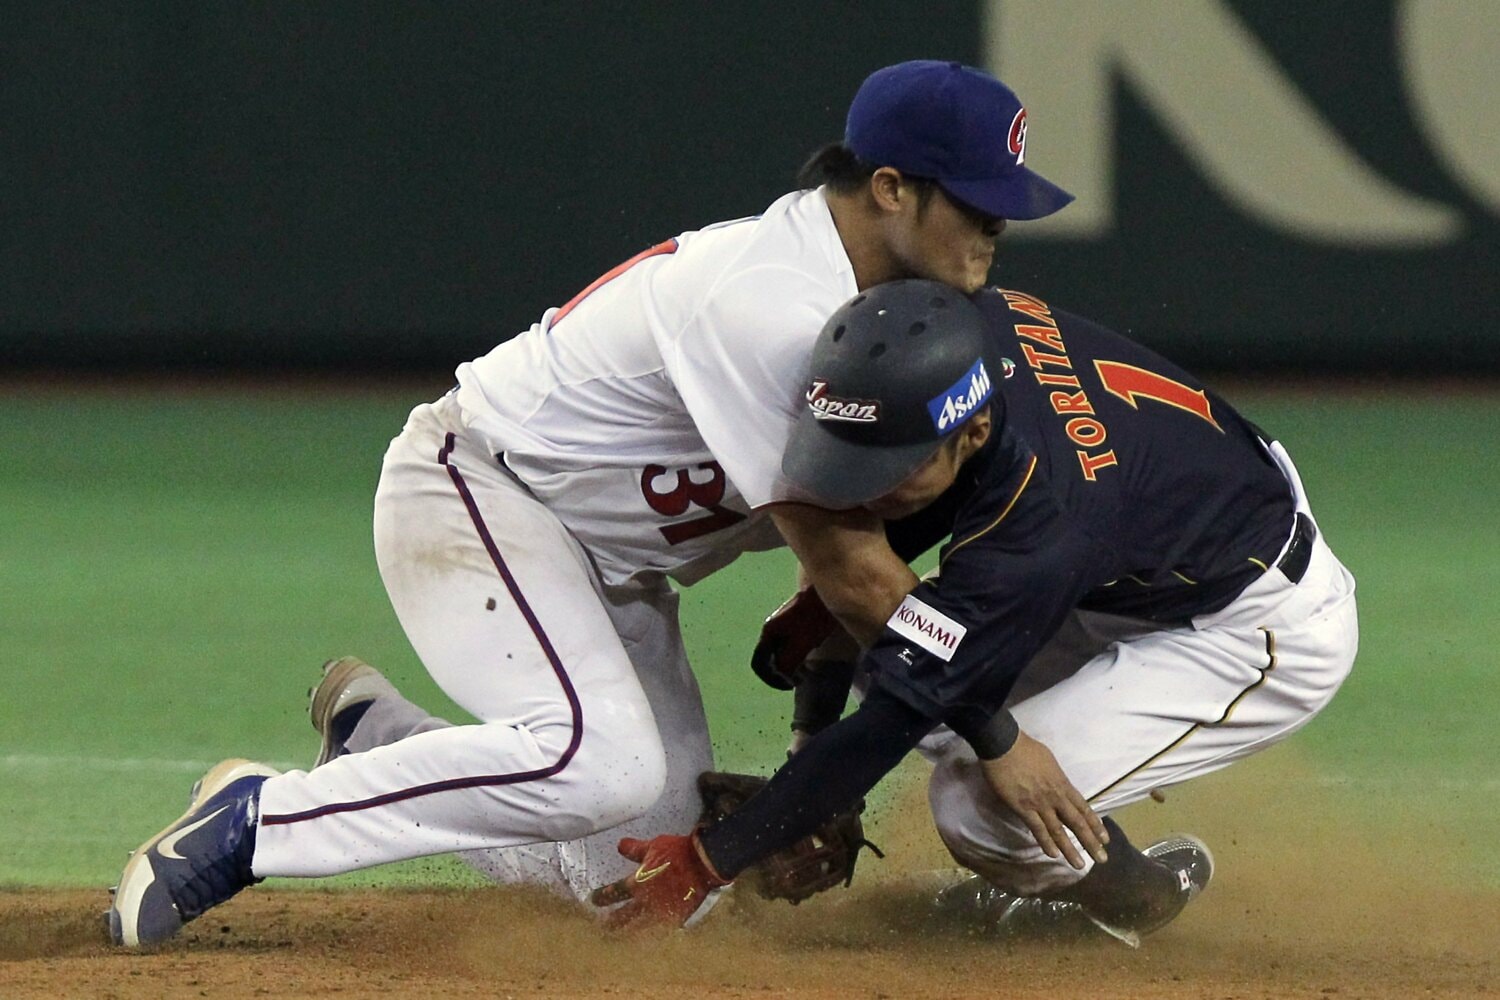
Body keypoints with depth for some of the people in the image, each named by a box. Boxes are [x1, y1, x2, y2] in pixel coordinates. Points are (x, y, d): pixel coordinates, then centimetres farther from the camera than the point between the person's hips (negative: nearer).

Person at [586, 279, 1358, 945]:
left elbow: (889, 722, -34)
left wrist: (708, 861, -30)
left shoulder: (1032, 535, -39)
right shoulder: (975, 322, -19)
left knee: (986, 808, -23)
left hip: (1269, 633, -9)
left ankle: (1136, 890, 10)